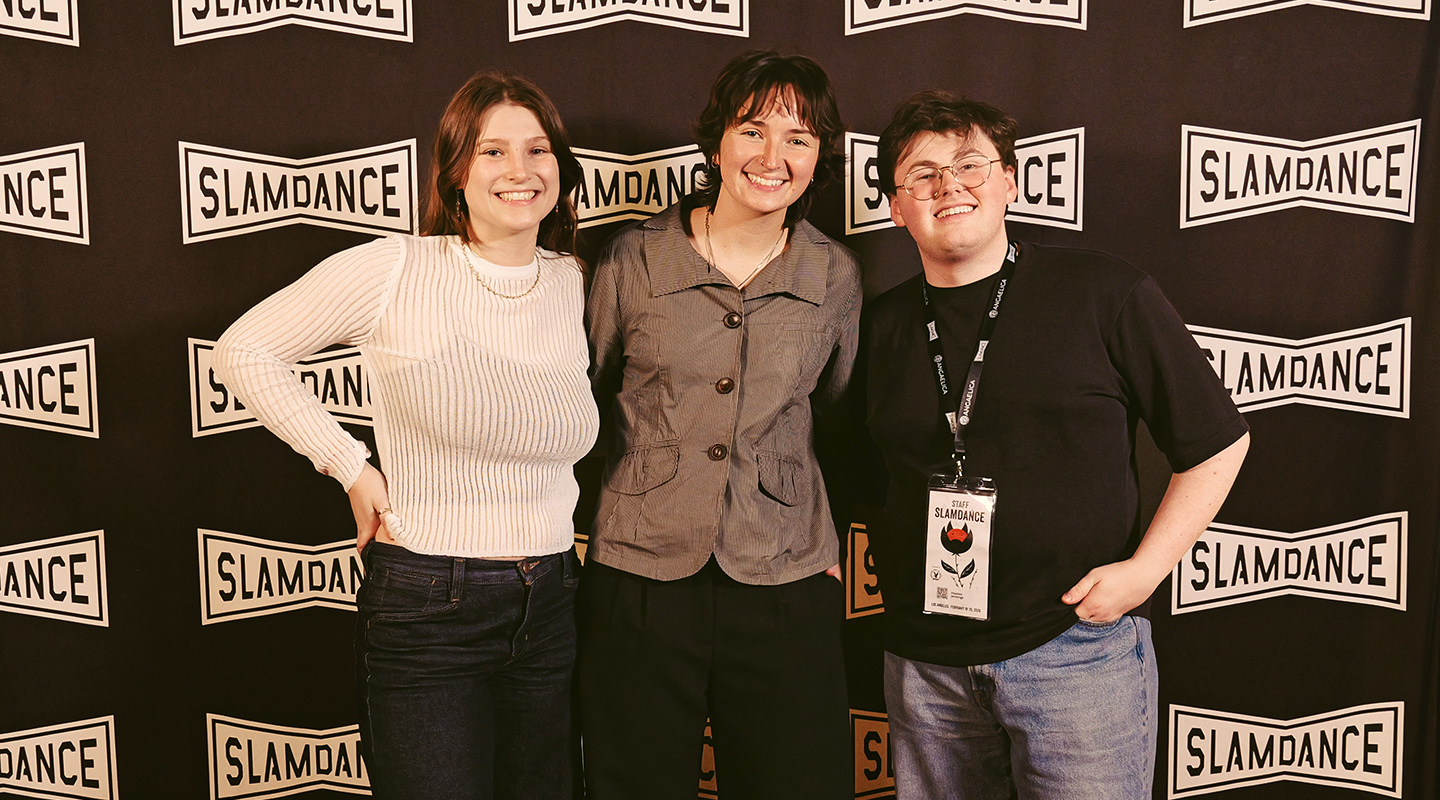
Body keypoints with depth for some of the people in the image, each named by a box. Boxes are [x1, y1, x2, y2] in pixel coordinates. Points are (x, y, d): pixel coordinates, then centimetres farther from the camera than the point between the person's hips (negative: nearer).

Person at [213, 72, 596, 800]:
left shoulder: (576, 284, 4)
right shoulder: (394, 270, -9)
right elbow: (242, 351, -3)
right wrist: (352, 468, -7)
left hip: (550, 607, 5)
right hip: (426, 606, -4)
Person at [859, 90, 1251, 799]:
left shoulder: (1106, 295, -5)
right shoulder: (879, 326, 5)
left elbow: (1218, 441, 0)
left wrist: (1143, 570, -7)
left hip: (1078, 648, -3)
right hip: (925, 658, 3)